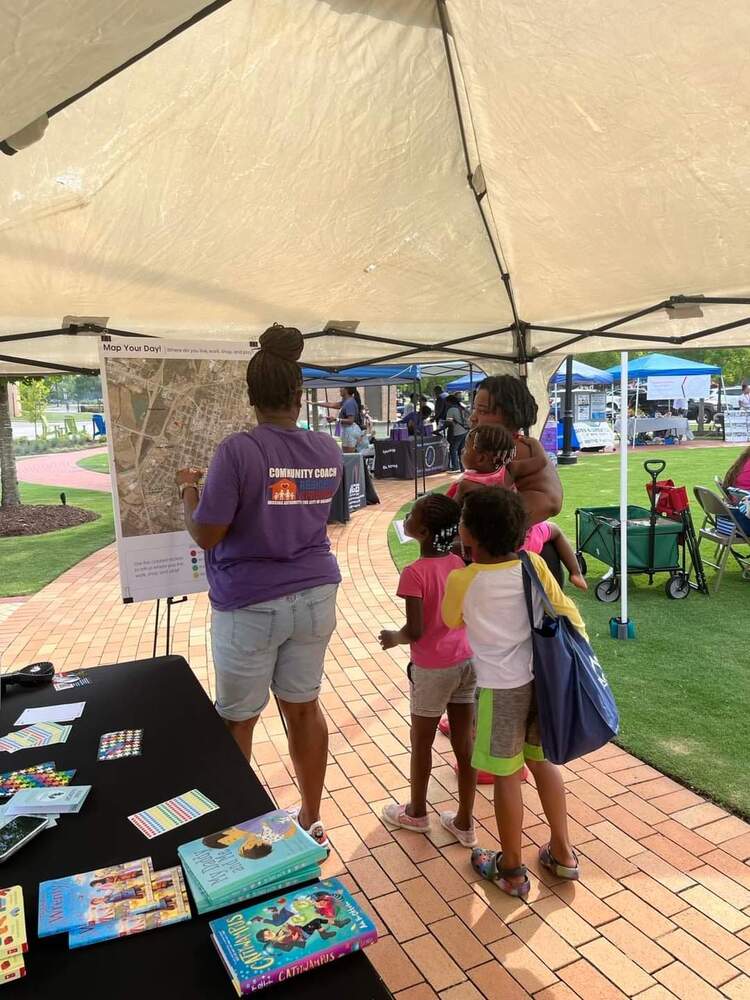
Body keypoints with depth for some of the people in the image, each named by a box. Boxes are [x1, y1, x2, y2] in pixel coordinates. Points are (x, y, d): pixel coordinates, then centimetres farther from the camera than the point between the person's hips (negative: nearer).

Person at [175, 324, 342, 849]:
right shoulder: (329, 450, -1)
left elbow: (205, 535, -15)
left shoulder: (238, 450, -18)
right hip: (315, 597, 5)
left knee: (237, 720, 14)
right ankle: (312, 820, 32)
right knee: (304, 708, 17)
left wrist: (189, 490, 4)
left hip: (249, 606, -5)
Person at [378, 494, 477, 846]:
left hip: (432, 669, -6)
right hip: (467, 662, 6)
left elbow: (415, 631, -21)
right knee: (464, 742, 14)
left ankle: (416, 812, 36)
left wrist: (393, 638, -2)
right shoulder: (459, 564, -1)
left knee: (421, 742, 16)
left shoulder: (414, 573, -21)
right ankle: (464, 823, 27)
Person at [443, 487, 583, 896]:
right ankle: (562, 853, 36)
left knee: (506, 775, 11)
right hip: (542, 678, 5)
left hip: (501, 688, -5)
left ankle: (511, 869, 28)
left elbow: (452, 621, 6)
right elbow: (568, 613, 2)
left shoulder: (461, 580, -14)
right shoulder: (534, 564, -4)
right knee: (542, 762, 22)